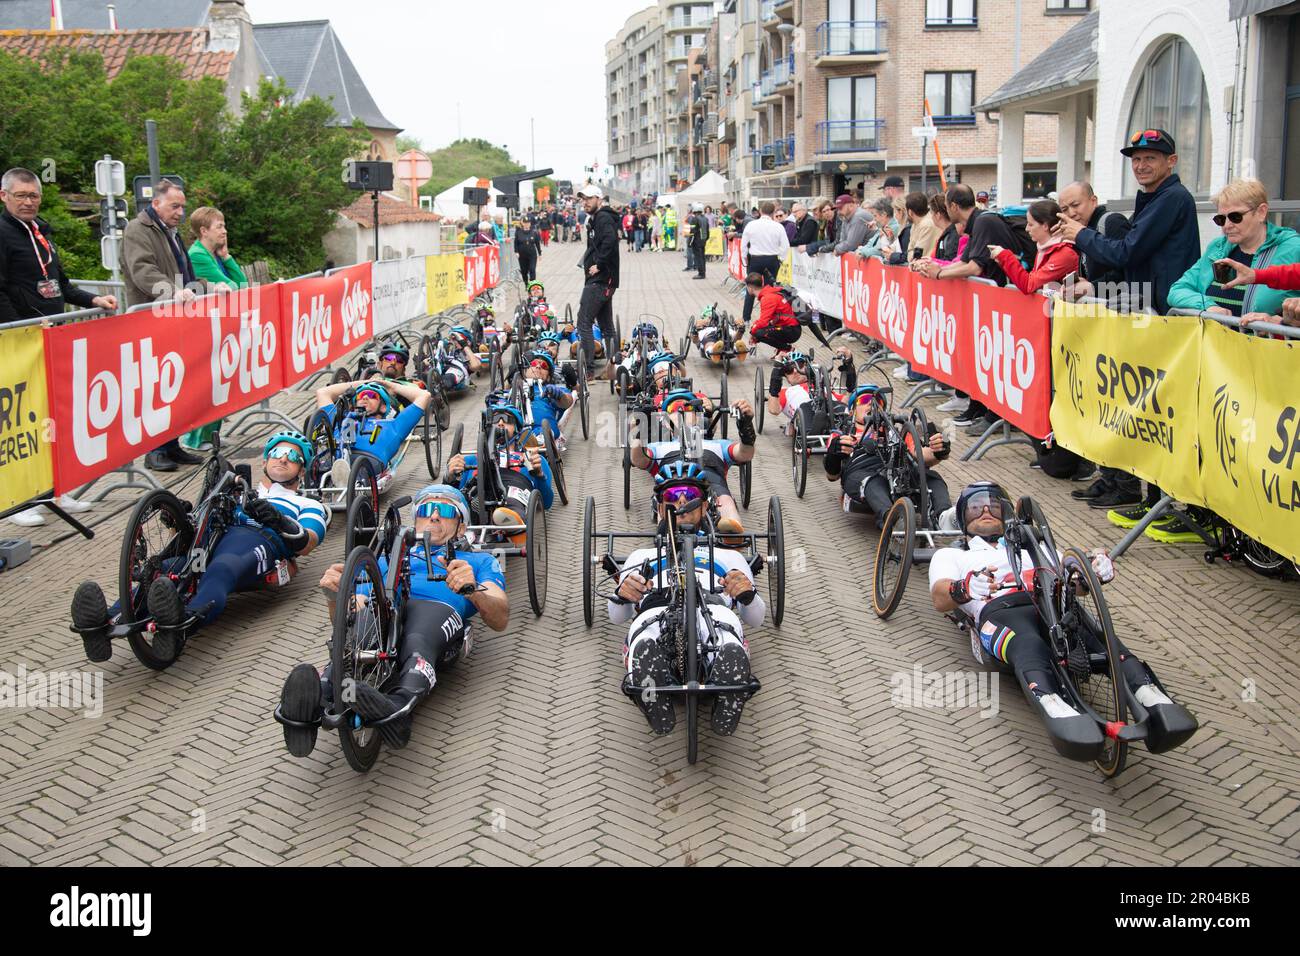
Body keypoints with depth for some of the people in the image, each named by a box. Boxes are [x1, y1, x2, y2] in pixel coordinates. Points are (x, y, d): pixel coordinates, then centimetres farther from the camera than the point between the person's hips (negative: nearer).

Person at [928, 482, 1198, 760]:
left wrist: (1098, 569, -4)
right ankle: (1056, 710, -68)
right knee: (1028, 646, -40)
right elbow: (940, 599, 10)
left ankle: (1151, 697, -57)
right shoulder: (949, 556, 34)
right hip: (999, 610, -3)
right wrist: (965, 588, -16)